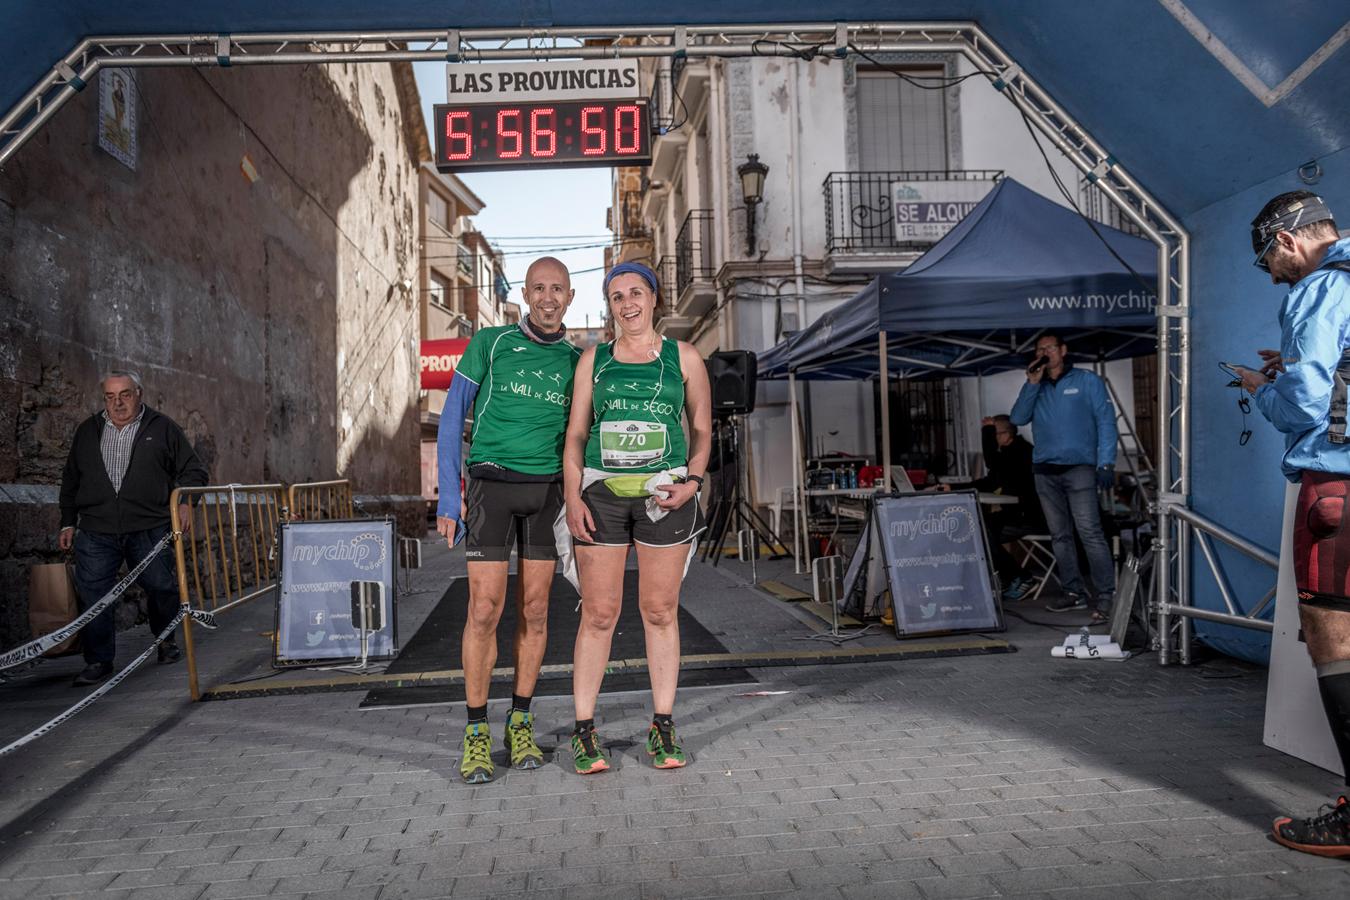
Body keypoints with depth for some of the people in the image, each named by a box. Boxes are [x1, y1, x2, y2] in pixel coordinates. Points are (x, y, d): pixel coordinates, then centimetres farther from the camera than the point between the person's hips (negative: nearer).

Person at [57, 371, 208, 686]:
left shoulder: (163, 429, 6)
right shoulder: (87, 432, 15)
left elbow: (193, 470, 8)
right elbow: (70, 480, 22)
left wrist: (184, 501, -8)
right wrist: (68, 523, 17)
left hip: (149, 529, -2)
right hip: (95, 531, 2)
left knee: (160, 586, 4)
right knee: (91, 594, -3)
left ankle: (166, 639, 30)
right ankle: (98, 661, 9)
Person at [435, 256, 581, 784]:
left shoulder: (576, 360, 10)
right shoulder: (490, 344, 2)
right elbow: (452, 420, 1)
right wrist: (449, 496, -6)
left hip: (547, 491, 3)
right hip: (492, 485, -2)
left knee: (534, 611, 3)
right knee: (485, 610, -7)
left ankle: (520, 722, 16)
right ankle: (476, 732, 5)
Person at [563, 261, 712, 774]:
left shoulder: (683, 357, 8)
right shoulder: (593, 359, 10)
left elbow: (702, 430, 11)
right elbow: (576, 433, 7)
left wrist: (692, 482, -6)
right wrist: (572, 497, -5)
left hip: (663, 494, 0)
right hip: (602, 493, 1)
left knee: (660, 612, 5)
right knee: (598, 614, 0)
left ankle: (663, 730, 16)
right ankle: (584, 731, 9)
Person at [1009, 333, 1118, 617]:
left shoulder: (1087, 381, 5)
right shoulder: (1036, 388, 18)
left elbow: (1106, 421, -1)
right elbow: (1017, 418, 4)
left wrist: (1106, 462, -12)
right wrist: (1032, 384, -3)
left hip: (1078, 467, -5)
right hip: (1044, 470, 5)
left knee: (1090, 532, -14)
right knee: (1060, 536, 7)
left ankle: (1105, 596, -11)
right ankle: (1074, 593, 14)